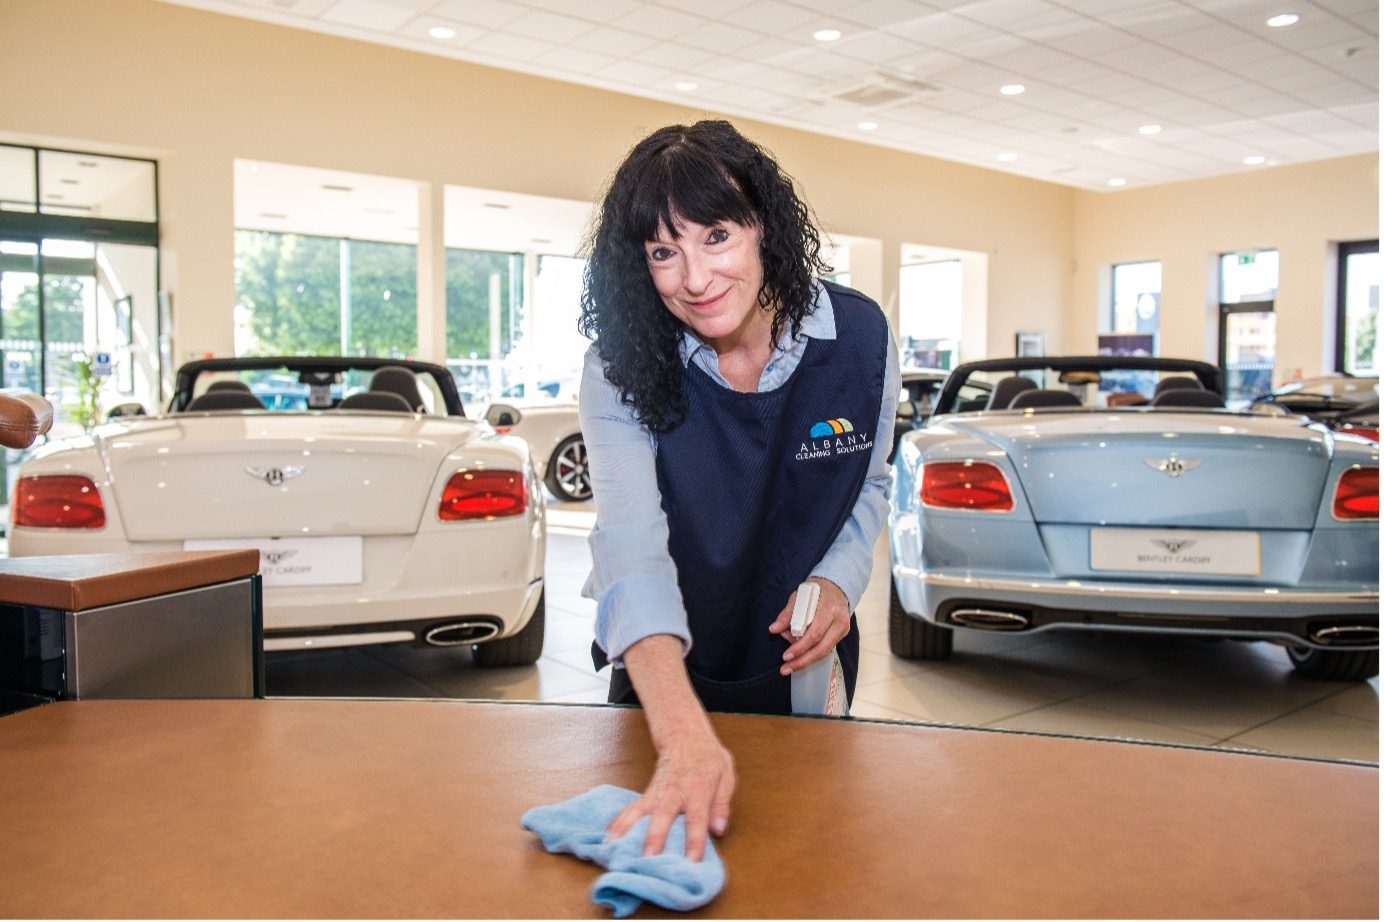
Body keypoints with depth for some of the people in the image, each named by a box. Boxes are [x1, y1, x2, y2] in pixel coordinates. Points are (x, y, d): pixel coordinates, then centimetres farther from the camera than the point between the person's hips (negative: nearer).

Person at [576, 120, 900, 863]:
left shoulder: (860, 335, -17)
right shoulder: (622, 365, -25)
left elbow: (870, 482, 0)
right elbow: (631, 545, -38)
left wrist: (840, 582, -20)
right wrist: (685, 738, -51)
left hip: (802, 659, 2)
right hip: (668, 669, -1)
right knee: (678, 831, 20)